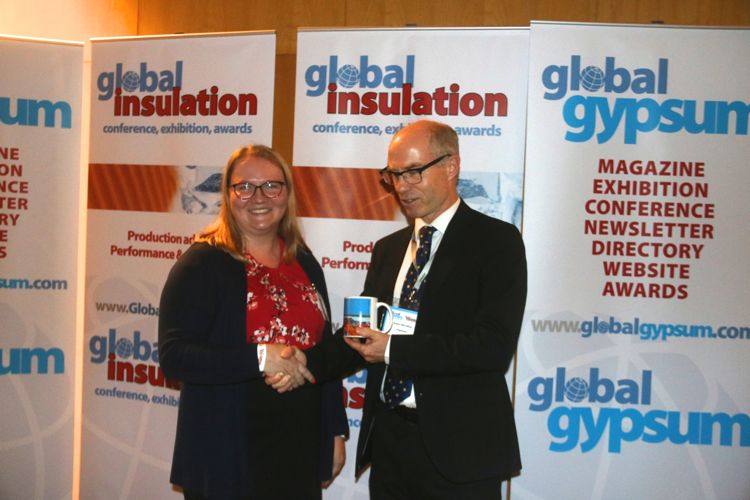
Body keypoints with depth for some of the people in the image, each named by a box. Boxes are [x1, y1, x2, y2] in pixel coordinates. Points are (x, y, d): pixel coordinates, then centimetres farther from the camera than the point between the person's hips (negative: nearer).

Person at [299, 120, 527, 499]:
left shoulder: (496, 240, -7)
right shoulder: (387, 249, 13)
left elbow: (495, 345, -18)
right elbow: (364, 332, 11)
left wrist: (395, 350, -18)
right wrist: (307, 363, -8)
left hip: (458, 450, -5)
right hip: (388, 440, 5)